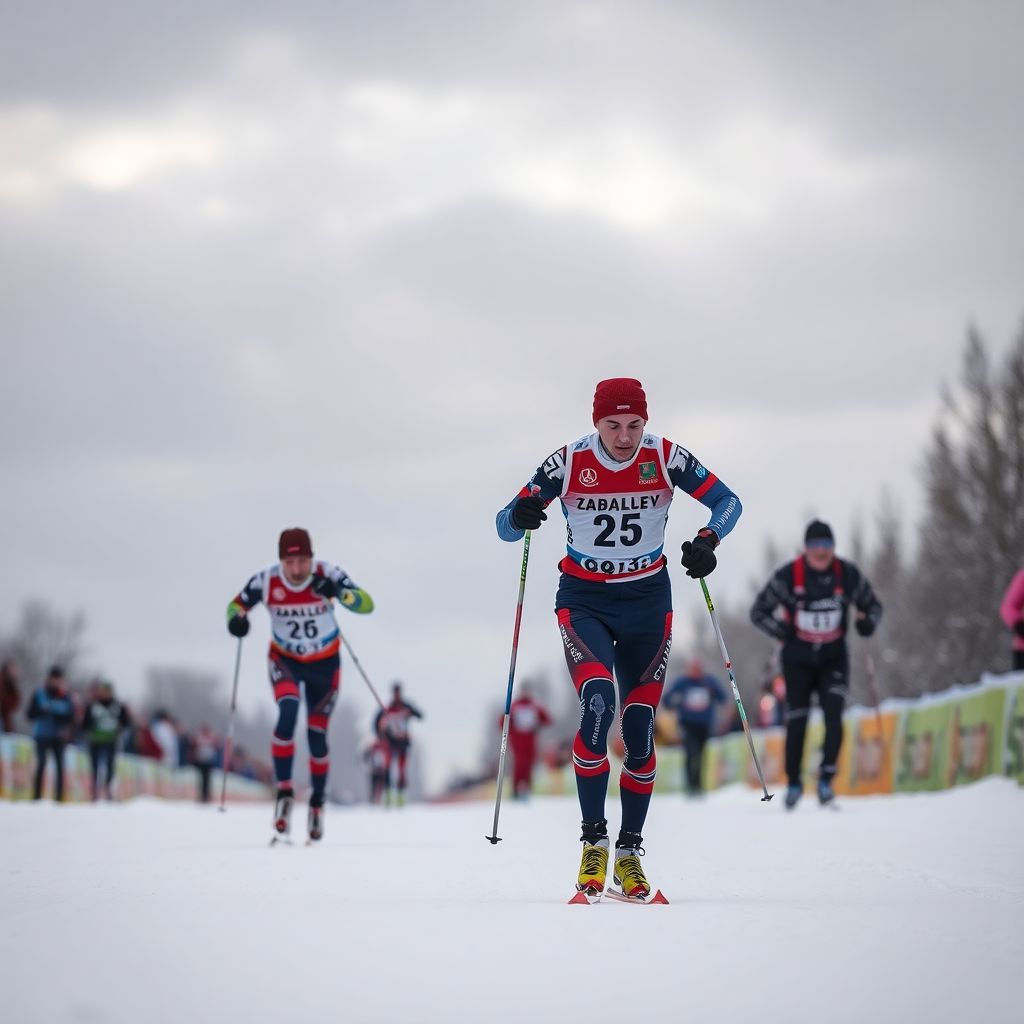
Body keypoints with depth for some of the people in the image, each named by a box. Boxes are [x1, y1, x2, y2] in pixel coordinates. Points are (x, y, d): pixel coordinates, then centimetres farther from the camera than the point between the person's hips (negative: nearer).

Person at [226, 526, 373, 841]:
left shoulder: (327, 574, -24)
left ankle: (317, 803, 27)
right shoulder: (266, 581, -21)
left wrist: (339, 592, -49)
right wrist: (236, 620, -29)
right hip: (285, 660, 0)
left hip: (324, 664, 0)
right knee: (288, 713, -28)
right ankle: (284, 791, -21)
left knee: (317, 735, 4)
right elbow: (237, 605, -5)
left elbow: (367, 604, -29)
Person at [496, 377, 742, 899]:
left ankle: (630, 851, 14)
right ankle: (593, 840, -14)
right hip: (584, 600, -2)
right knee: (598, 703, -25)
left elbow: (727, 501, -3)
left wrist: (708, 539, -24)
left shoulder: (665, 458, -10)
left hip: (647, 601, 2)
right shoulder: (568, 463, -13)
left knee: (640, 726, 0)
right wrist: (520, 515, -34)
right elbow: (505, 526, -10)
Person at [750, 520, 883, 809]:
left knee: (833, 715, -18)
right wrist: (781, 630, -18)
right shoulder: (788, 576, -13)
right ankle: (794, 782, 18)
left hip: (833, 658, 0)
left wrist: (868, 622, -13)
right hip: (798, 660, 0)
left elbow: (873, 605, 9)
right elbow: (759, 611, -2)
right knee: (796, 722, 2)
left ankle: (826, 778, -12)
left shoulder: (848, 575, -8)